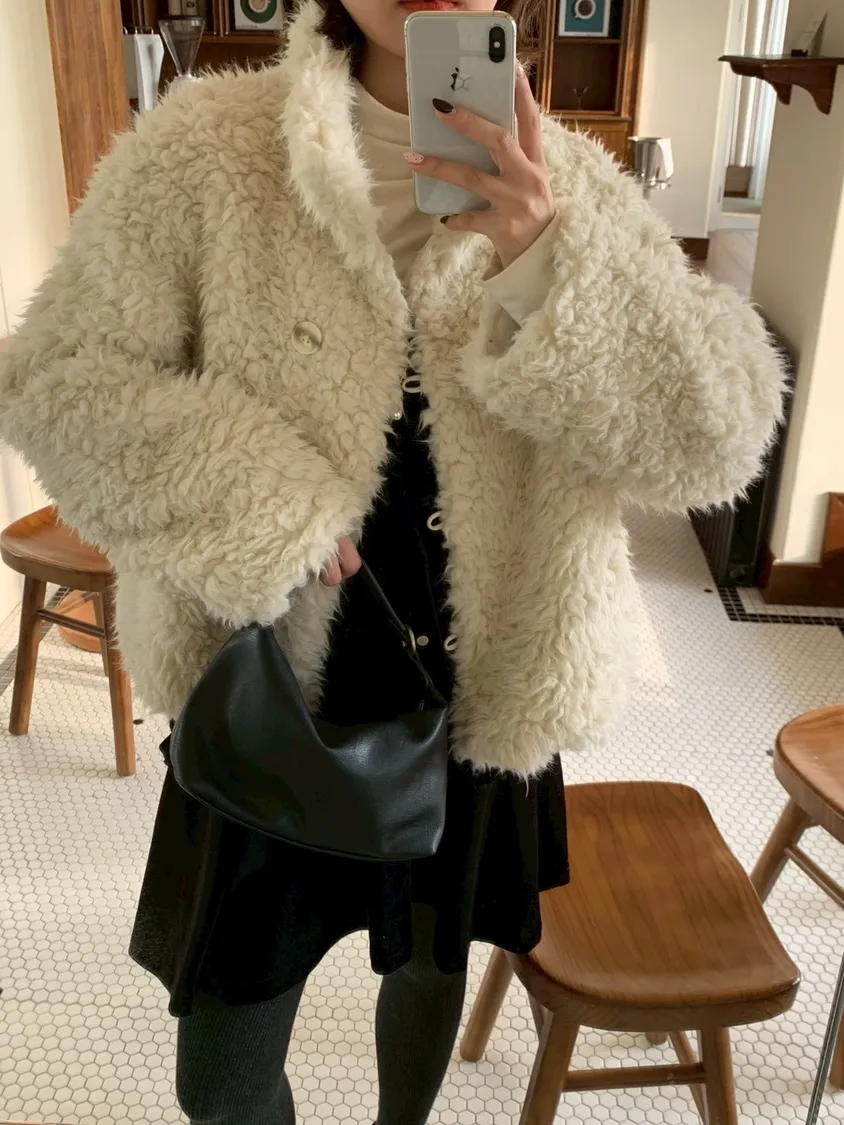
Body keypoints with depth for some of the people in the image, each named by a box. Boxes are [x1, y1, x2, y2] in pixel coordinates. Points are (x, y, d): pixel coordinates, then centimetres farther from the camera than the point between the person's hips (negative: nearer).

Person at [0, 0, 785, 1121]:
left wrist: (548, 260, -30)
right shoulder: (207, 148, -10)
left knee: (435, 957, 28)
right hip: (274, 697, -1)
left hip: (481, 697, 2)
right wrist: (264, 507, -20)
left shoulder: (573, 185, -6)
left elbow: (722, 434, -15)